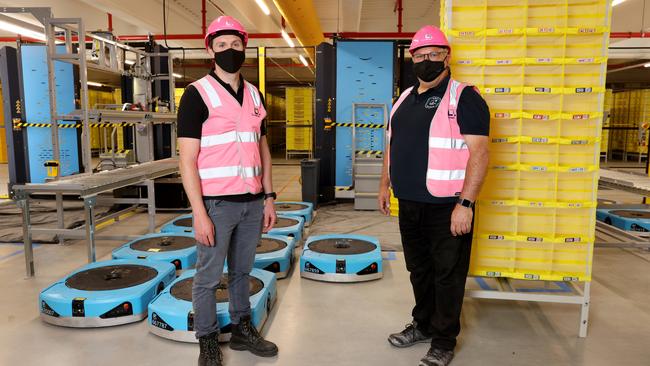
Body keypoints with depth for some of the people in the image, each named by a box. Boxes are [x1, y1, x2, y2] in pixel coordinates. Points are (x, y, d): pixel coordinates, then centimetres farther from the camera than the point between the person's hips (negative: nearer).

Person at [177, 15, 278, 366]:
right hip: (217, 203, -5)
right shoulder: (197, 94, -7)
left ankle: (242, 329, 33)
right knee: (209, 276, 7)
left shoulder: (254, 94, 11)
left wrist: (268, 197, 10)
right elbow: (188, 160, -11)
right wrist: (199, 213, -15)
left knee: (242, 271, 17)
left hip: (252, 202, 5)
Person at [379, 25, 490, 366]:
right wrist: (385, 185, 17)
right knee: (419, 269, 19)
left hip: (446, 207, -7)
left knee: (447, 274, 5)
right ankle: (423, 325, 37)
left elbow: (479, 152, -17)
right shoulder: (404, 100, 13)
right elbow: (392, 147, 21)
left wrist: (465, 204, -23)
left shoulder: (463, 98, -10)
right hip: (409, 204, 7)